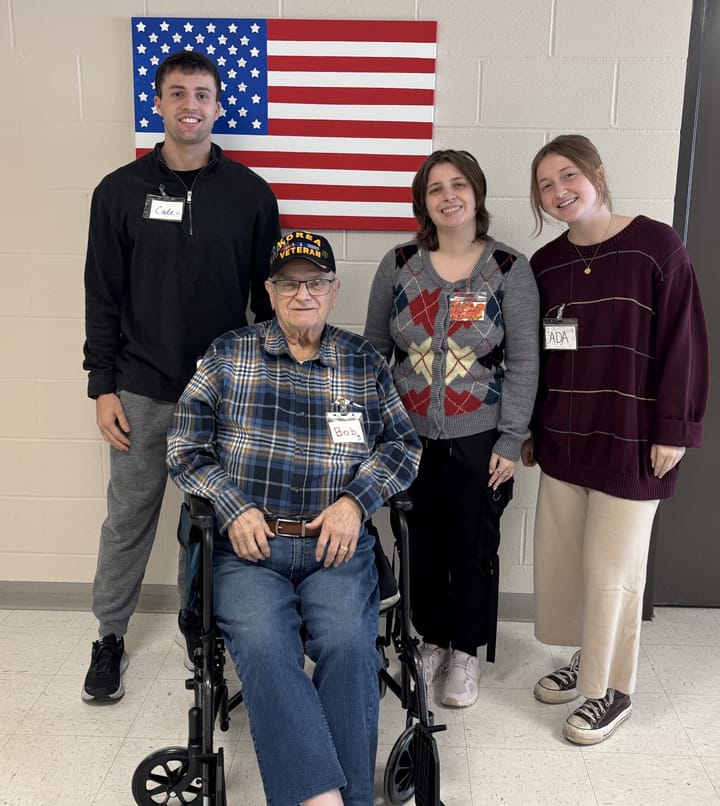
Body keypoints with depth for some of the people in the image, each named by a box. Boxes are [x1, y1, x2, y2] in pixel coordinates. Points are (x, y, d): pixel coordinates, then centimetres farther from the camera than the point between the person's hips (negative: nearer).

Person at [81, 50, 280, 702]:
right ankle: (110, 635, 29)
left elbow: (268, 296, 4)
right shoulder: (122, 191, 3)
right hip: (142, 391, 1)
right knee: (129, 518, 10)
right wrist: (103, 387, -1)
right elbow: (103, 297, 4)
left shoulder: (251, 194, 2)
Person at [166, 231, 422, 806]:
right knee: (263, 646, -29)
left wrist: (355, 500, -6)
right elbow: (186, 446, 9)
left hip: (336, 545, 1)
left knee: (349, 645, -28)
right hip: (247, 547, 0)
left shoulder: (364, 361, 14)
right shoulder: (228, 355, 12)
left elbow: (403, 444, 11)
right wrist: (234, 508, -6)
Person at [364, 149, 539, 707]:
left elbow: (524, 362, -4)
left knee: (474, 547, 9)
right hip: (409, 435, 2)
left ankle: (465, 651, 31)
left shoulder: (510, 268, -4)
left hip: (479, 440, -1)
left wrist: (511, 441, -8)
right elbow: (374, 349, 7)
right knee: (422, 545, 12)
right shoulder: (399, 264, 1)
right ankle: (432, 640, 35)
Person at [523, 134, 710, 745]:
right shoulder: (544, 265, 7)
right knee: (561, 558, 12)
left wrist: (674, 430, -11)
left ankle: (613, 690, 24)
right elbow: (532, 355, 11)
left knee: (613, 569, 3)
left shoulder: (657, 246, -8)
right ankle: (587, 661, 35)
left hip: (630, 441, -5)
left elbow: (684, 342, -9)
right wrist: (530, 430, 12)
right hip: (563, 438, 5)